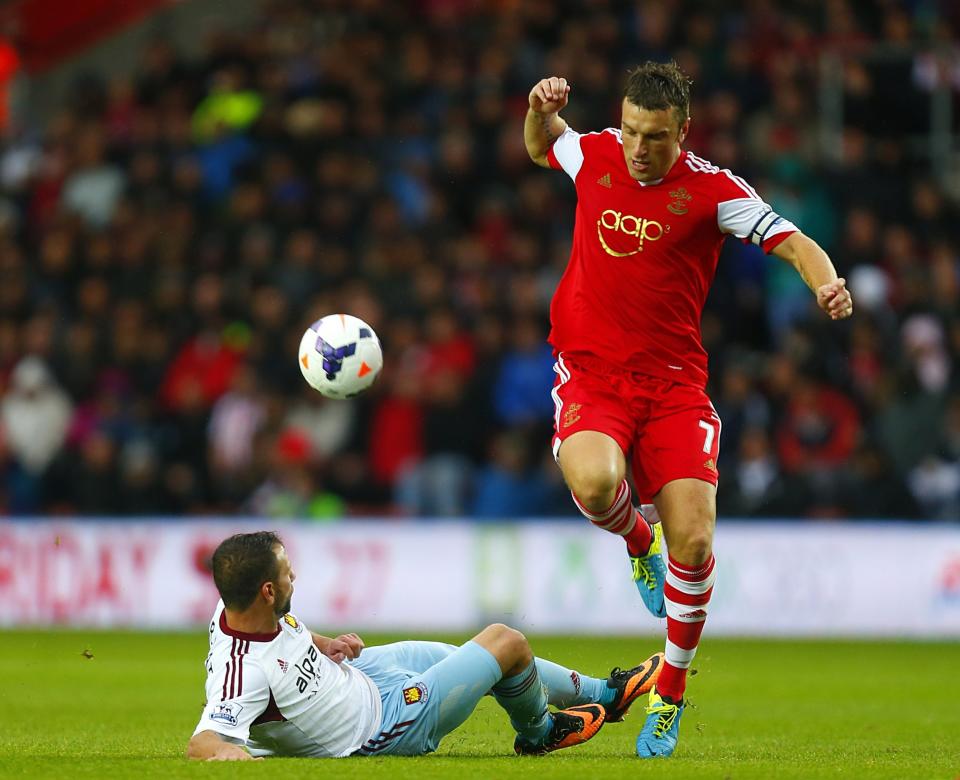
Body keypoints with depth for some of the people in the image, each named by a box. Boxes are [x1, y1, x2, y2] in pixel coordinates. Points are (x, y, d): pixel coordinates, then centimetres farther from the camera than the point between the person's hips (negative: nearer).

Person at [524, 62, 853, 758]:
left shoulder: (711, 190, -8)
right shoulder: (593, 155, 2)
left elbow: (792, 243, -13)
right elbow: (542, 146, 25)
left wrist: (827, 282, -34)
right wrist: (543, 110, 4)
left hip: (673, 381, -1)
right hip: (590, 376, 1)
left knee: (693, 543, -12)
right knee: (595, 483, -32)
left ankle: (671, 691, 12)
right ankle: (639, 540, 7)